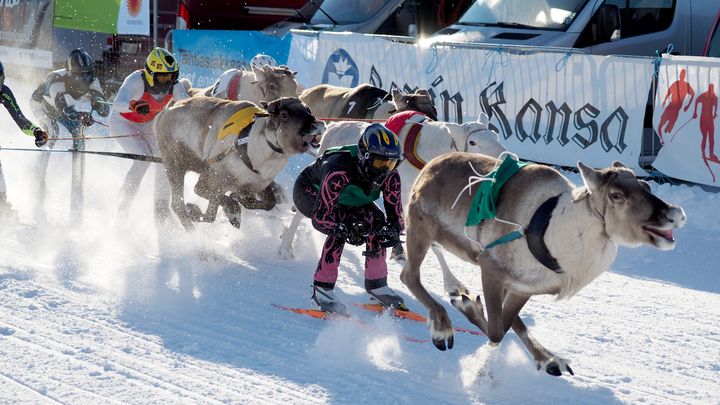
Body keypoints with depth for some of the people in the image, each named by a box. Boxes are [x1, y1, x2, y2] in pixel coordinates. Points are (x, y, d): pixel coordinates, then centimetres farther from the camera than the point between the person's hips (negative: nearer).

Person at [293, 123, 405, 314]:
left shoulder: (390, 176, -25)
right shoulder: (339, 172, -43)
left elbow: (395, 214, -21)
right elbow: (319, 217, -44)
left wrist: (393, 231, -44)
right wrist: (345, 230, -61)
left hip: (343, 197, 6)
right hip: (309, 192, -6)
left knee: (376, 221, -14)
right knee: (340, 225, -30)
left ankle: (377, 285, 1)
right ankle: (322, 288, -22)